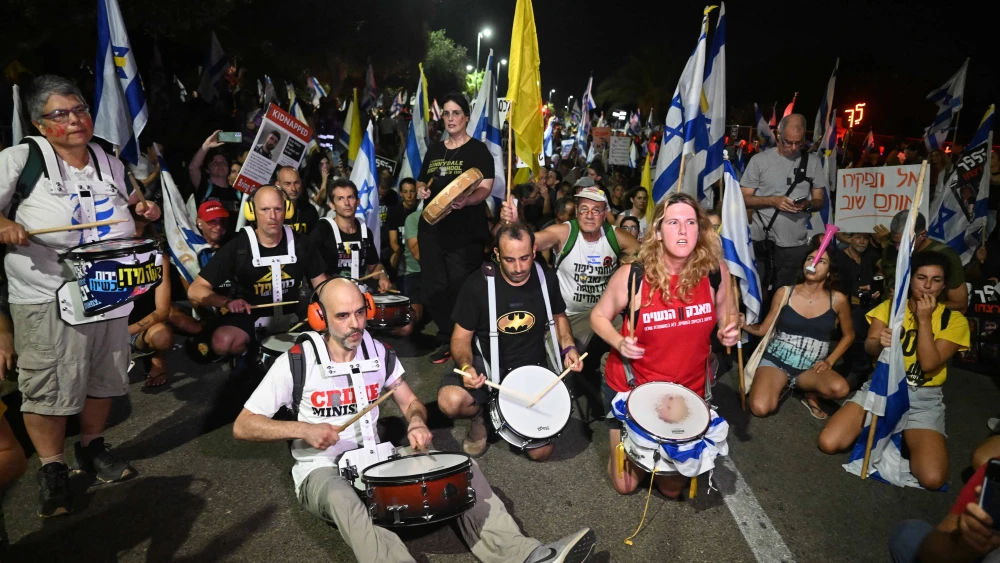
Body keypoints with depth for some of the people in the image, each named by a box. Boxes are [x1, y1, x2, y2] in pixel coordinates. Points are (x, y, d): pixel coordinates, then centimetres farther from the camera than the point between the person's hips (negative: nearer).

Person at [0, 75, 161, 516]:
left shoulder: (109, 162, 8)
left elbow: (130, 199, 25)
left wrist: (144, 208, 3)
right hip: (46, 299, -5)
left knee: (104, 376, 16)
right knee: (48, 387, 2)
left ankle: (93, 448, 36)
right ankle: (52, 470, 21)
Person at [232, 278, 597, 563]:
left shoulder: (378, 352, 0)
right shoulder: (296, 362, -12)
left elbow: (410, 402, 11)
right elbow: (242, 427, -9)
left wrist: (416, 423, -13)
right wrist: (304, 429, -24)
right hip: (322, 471, -3)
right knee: (343, 499, -40)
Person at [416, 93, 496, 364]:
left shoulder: (478, 150, -2)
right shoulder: (434, 150, 15)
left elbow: (485, 188, -12)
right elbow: (421, 181, 25)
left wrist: (466, 201, -32)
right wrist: (421, 189, 1)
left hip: (466, 232, -6)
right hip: (433, 228, 6)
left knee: (461, 289, -4)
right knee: (434, 288, 7)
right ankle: (447, 341, 22)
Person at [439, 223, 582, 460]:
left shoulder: (546, 278, -8)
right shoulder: (478, 284, -16)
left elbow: (558, 317, 12)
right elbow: (461, 337, -8)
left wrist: (568, 347, -7)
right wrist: (466, 366, -29)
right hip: (488, 365, -2)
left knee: (540, 451, -7)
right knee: (450, 402, -33)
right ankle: (481, 414, 5)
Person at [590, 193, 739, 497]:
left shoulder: (715, 271, -13)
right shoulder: (632, 276, -20)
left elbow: (726, 315, 6)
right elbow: (599, 316, -5)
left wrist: (729, 332, -16)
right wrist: (619, 343, -24)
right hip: (631, 385, -2)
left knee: (673, 486, 17)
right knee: (626, 483, 13)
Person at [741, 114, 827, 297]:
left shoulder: (812, 162, 7)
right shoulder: (760, 160, -1)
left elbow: (819, 201, 11)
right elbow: (744, 199, -2)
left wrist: (808, 205, -12)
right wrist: (773, 201, -17)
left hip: (797, 244, 2)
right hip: (762, 241, -2)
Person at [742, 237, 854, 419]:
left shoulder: (838, 300, -1)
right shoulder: (784, 293, -3)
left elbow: (848, 335, 14)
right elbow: (764, 329, 1)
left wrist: (829, 361, 1)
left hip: (811, 368, 1)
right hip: (776, 361, -1)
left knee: (840, 389, -33)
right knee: (760, 408, -26)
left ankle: (810, 393, 4)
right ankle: (780, 386, 10)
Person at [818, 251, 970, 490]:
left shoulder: (954, 320, 0)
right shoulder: (890, 306, 6)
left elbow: (929, 364, -13)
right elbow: (869, 347, -8)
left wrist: (924, 319, -16)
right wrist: (880, 343, -32)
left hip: (923, 398, -1)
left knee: (932, 478, -25)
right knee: (828, 443, -19)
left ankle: (901, 436, 8)